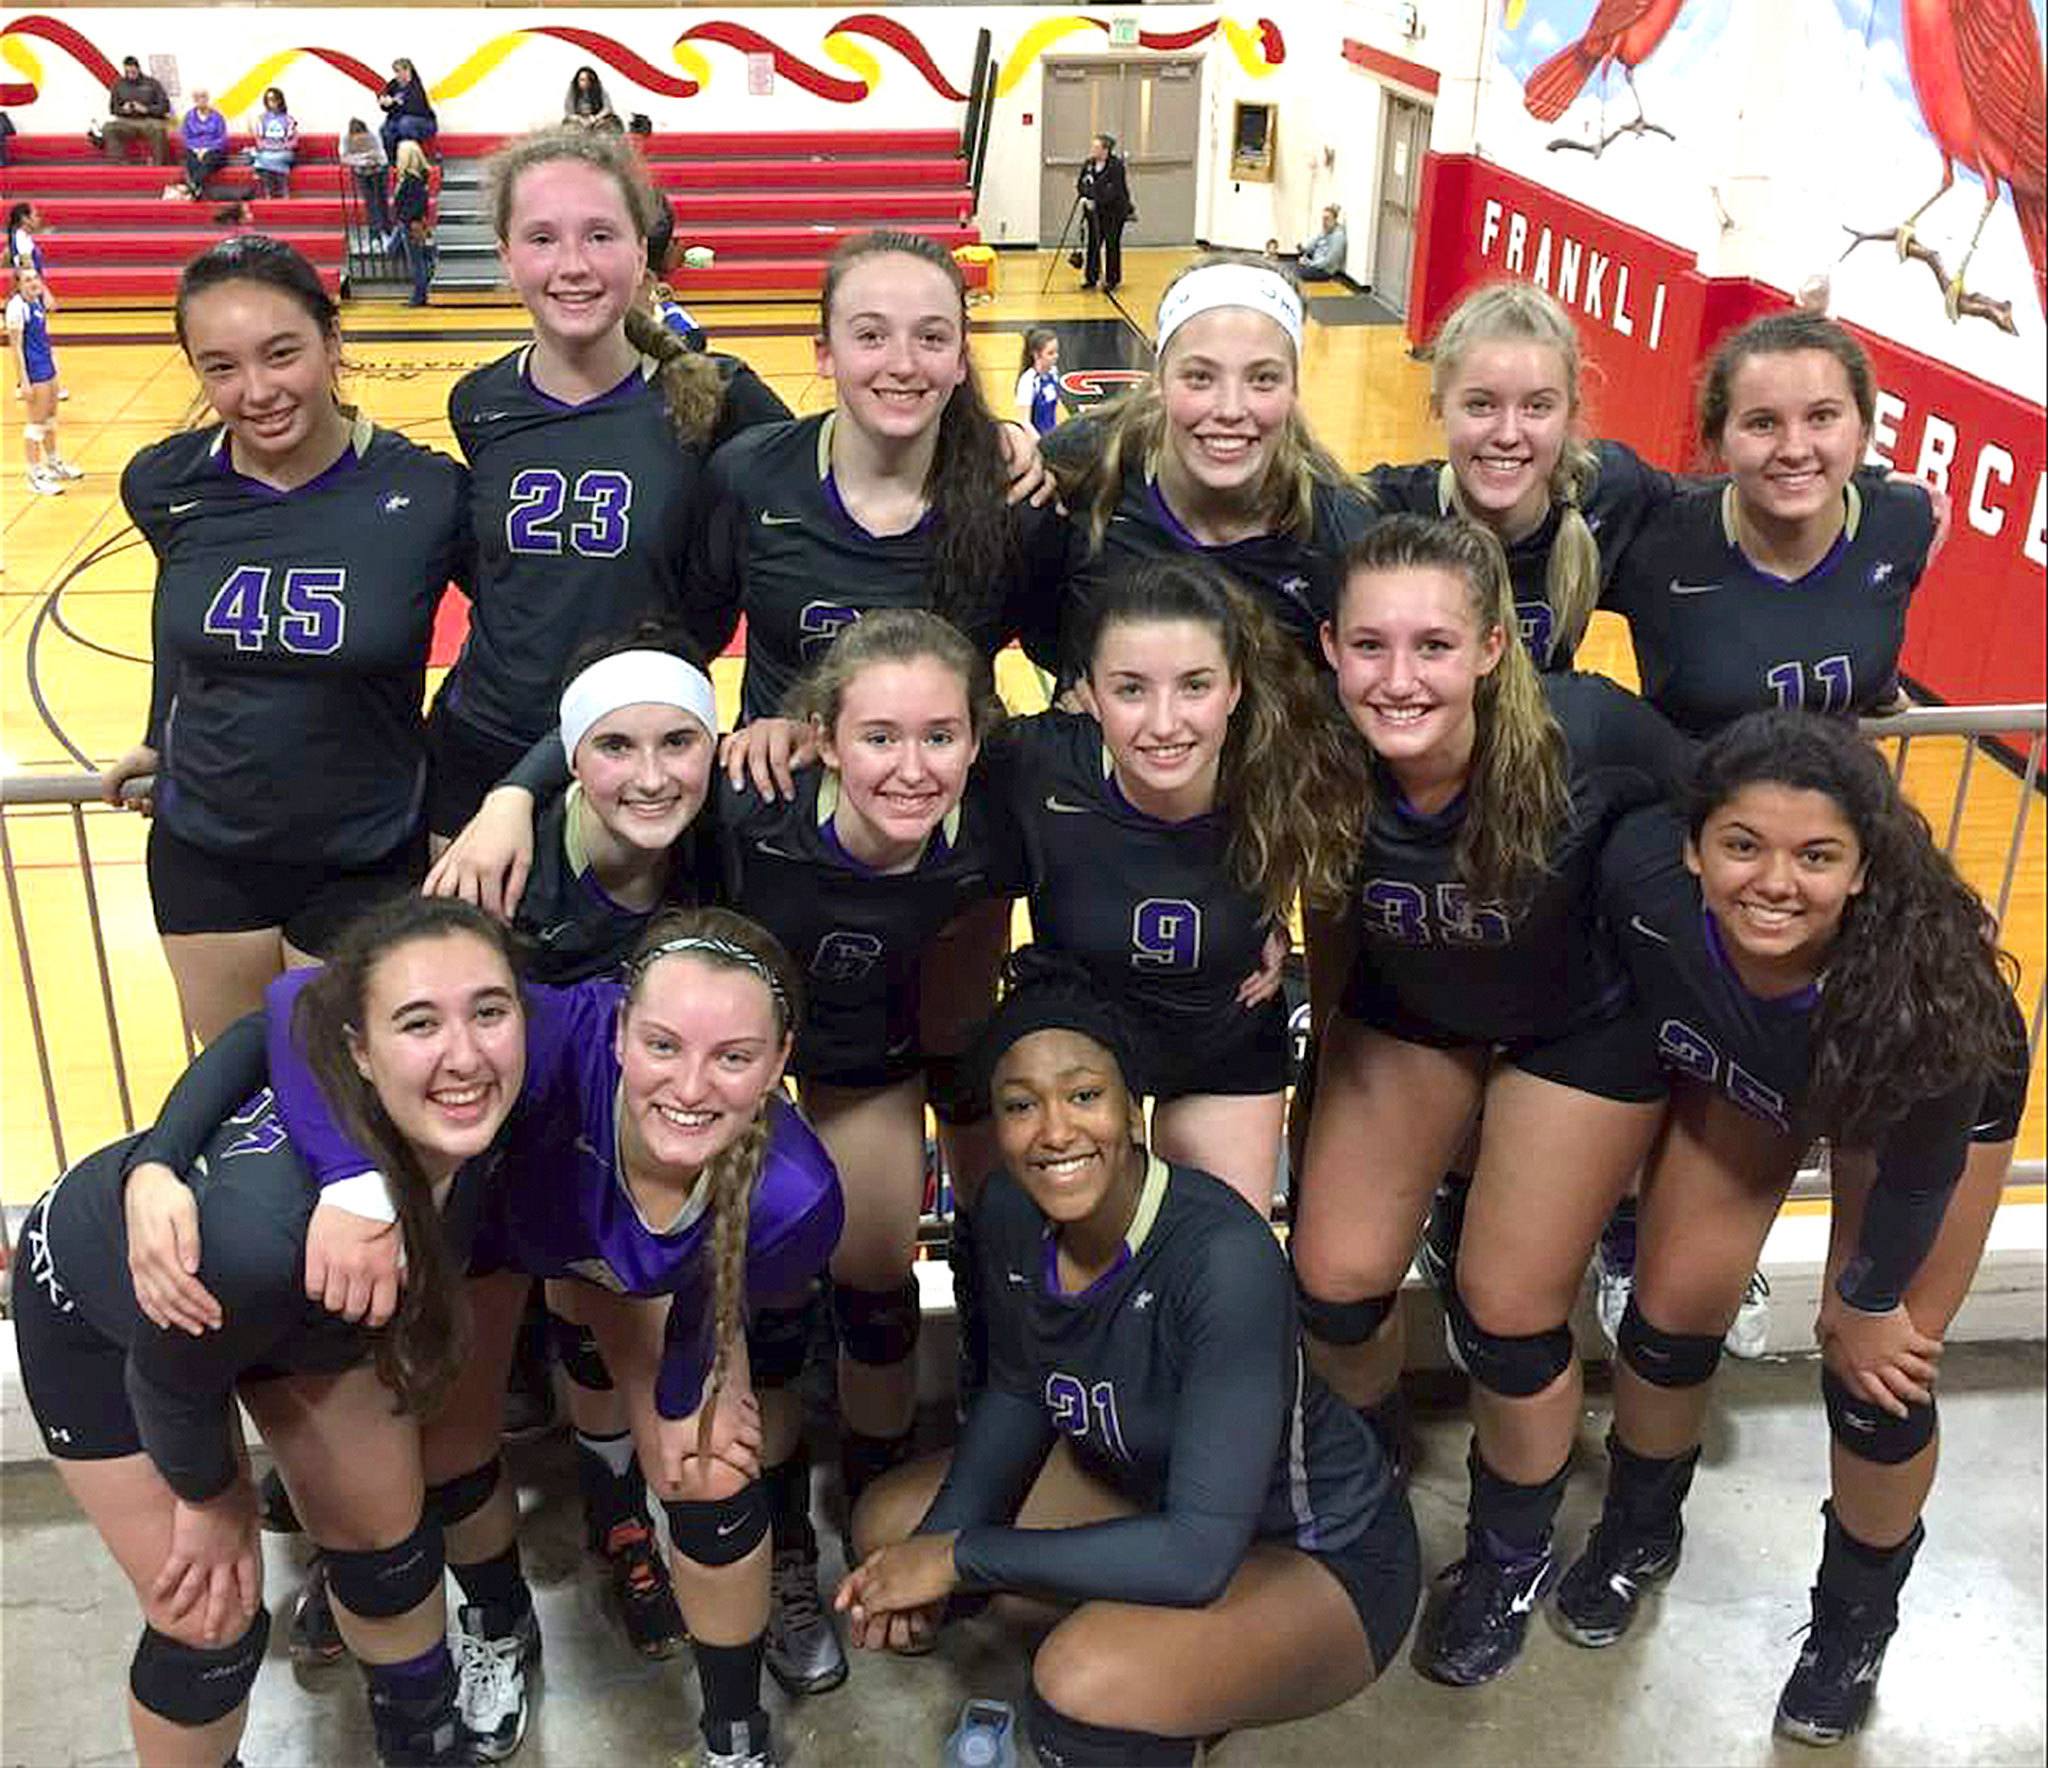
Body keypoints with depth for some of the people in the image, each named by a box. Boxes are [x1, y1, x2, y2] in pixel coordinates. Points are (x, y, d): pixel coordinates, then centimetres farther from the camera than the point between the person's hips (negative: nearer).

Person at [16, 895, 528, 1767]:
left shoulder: (482, 1124, -31)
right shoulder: (263, 1221, -47)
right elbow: (171, 1383, -24)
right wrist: (215, 1504, -5)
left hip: (303, 1294, 5)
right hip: (97, 1306, -5)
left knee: (390, 1540, 13)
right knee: (211, 1621, 1)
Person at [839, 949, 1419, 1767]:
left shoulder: (1223, 1256, -34)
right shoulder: (1009, 1213, -13)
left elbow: (1197, 1554, -34)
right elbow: (1020, 1392, 6)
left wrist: (961, 1559, -25)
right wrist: (931, 1551, -10)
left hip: (1324, 1558, -7)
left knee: (1082, 1682, -33)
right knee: (886, 1524, 4)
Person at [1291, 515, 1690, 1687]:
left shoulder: (1585, 735, -36)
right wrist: (1321, 1045, 2)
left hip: (1584, 1027, -2)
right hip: (1408, 1008, 3)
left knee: (1509, 1317, 2)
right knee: (1336, 1282, 2)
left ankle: (1513, 1557, 34)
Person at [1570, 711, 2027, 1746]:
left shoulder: (1923, 976, -44)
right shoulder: (1643, 877, -38)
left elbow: (1919, 1168, -24)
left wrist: (1864, 1300, -7)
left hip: (1929, 1095, -2)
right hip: (1738, 1079, 3)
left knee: (1878, 1370, -1)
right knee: (1670, 1317, 3)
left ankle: (1856, 1619, 29)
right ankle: (1637, 1536, 34)